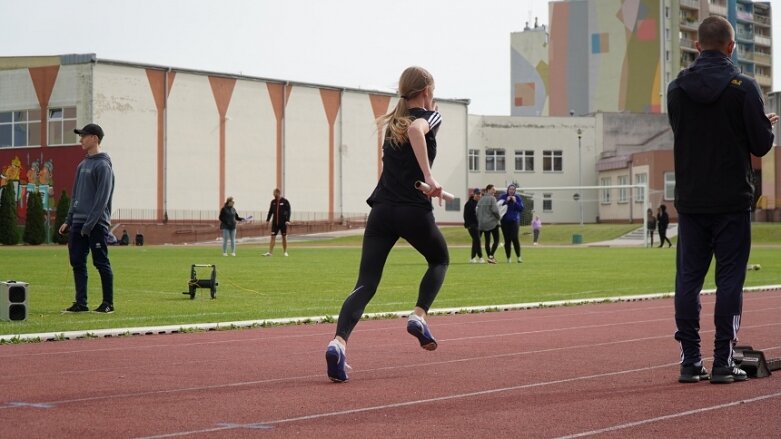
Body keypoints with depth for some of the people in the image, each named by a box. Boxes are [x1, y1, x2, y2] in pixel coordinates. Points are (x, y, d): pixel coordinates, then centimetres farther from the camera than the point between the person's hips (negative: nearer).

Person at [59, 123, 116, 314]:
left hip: (96, 224, -8)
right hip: (78, 223, 8)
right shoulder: (82, 165, 17)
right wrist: (68, 220, 14)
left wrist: (89, 224, -19)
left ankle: (108, 303, 4)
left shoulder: (103, 165, -10)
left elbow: (102, 198, -16)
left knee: (101, 263, -3)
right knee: (77, 262, 6)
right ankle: (81, 303, 11)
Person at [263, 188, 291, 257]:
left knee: (284, 237, 6)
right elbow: (270, 211, 13)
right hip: (275, 223, 3)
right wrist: (267, 220, 7)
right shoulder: (273, 202, 7)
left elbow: (288, 212, -8)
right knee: (273, 237, -3)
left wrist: (287, 220, -17)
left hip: (283, 223, -3)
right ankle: (270, 252, -5)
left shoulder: (285, 202, -6)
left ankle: (285, 252, 15)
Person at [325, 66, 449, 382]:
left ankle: (339, 341, -28)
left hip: (382, 211, 4)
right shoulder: (429, 117, 0)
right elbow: (416, 129, -21)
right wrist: (428, 176, -28)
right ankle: (419, 315, 6)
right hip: (414, 211, -4)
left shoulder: (392, 123, 19)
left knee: (365, 284, -5)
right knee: (439, 261, 26)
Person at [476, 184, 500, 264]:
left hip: (483, 223, 7)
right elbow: (495, 210, -18)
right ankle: (491, 256, -15)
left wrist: (479, 222, 20)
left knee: (487, 241, 10)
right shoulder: (492, 198, -11)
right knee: (496, 240, -1)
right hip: (492, 223, -7)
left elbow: (477, 212, 12)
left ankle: (489, 257, 11)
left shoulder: (481, 199, 11)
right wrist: (499, 217, 0)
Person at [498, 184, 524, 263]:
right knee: (507, 240, 1)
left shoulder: (518, 198, 3)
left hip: (514, 221, -1)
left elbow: (521, 209, -3)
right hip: (505, 221, 1)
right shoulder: (502, 197, 3)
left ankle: (519, 256, -4)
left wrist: (515, 202, -14)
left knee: (515, 238, -13)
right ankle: (508, 258, 8)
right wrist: (506, 201, -15)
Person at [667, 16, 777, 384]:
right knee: (729, 279, 1)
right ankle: (723, 363, 0)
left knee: (688, 278, 7)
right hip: (732, 201, -3)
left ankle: (690, 362, 7)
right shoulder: (743, 87, -9)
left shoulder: (676, 89, 4)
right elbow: (761, 144, -9)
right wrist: (768, 124, 15)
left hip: (690, 200, 3)